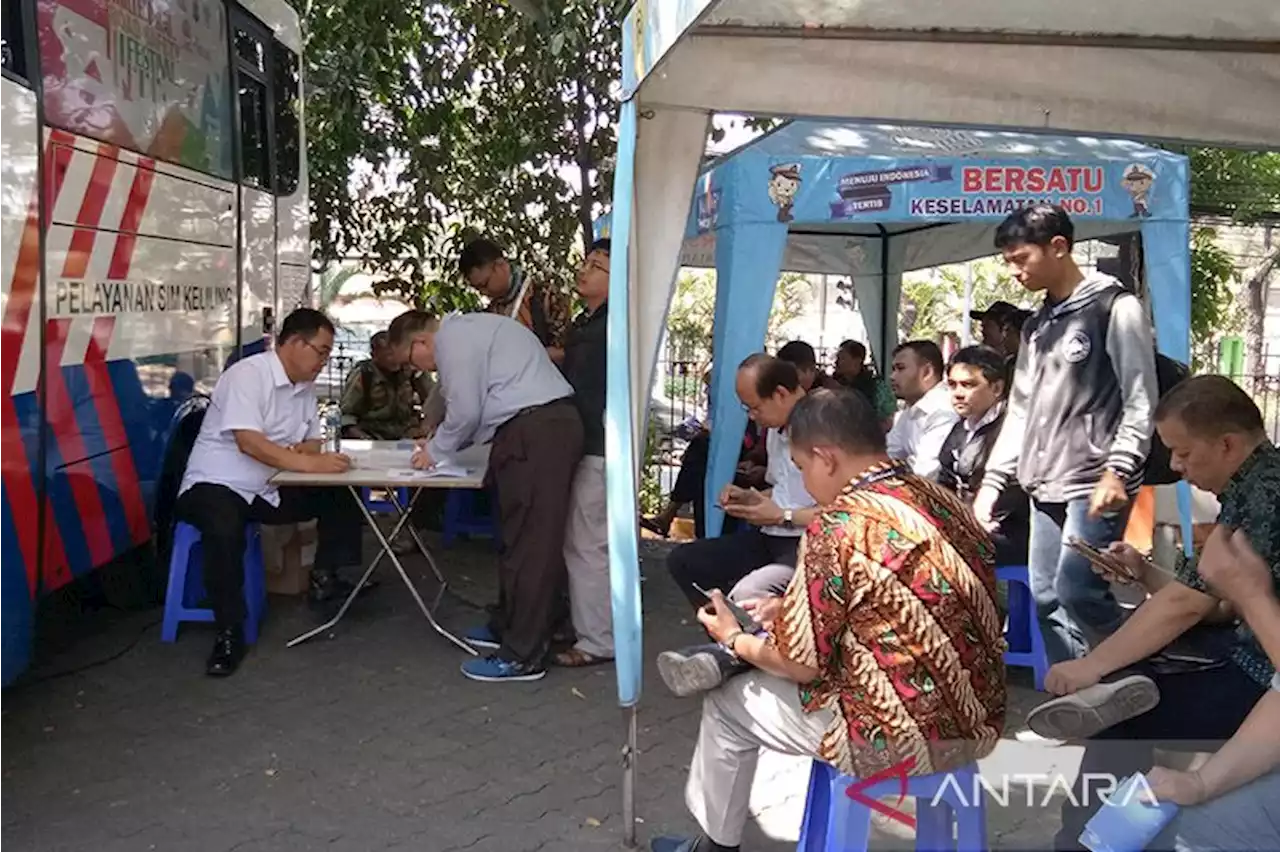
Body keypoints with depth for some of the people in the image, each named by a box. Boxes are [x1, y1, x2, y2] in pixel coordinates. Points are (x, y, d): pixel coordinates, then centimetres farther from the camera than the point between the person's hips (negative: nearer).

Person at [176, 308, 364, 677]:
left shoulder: (304, 388, 6)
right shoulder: (247, 374, -19)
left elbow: (312, 442, 10)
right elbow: (248, 442, -29)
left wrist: (303, 450, -14)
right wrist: (307, 462, -35)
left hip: (266, 491, 8)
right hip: (215, 484, -8)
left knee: (341, 497, -5)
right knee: (225, 530, -38)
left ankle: (324, 578, 0)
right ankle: (229, 633, -27)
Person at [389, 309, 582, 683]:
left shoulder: (452, 338, -5)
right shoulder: (469, 328, 26)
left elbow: (464, 411, -9)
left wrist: (434, 451, 7)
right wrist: (441, 443, 24)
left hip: (534, 433, -10)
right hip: (555, 423, 10)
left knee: (528, 542, -7)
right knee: (520, 536, 17)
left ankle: (522, 656, -1)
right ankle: (508, 627, 29)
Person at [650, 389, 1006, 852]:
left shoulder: (840, 526, -20)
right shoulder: (942, 501, 4)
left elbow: (802, 662, -12)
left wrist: (734, 638, 7)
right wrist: (795, 609, 17)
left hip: (902, 737, -8)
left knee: (727, 704, 13)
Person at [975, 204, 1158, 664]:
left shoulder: (1116, 308, -3)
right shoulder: (1036, 326, 18)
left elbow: (1140, 402, -9)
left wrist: (1117, 471, -20)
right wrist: (992, 481, 14)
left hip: (1095, 483, -7)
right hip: (1047, 486, 8)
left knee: (1077, 591, -14)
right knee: (1047, 596, 8)